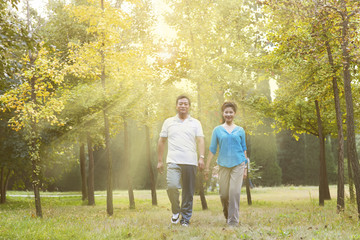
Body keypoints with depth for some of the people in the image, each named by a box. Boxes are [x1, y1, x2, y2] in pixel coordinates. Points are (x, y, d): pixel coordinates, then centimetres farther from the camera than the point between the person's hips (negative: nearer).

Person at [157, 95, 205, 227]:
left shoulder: (195, 123, 12)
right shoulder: (168, 122, 14)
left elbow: (200, 141, 3)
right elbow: (161, 141, 15)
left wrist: (201, 157, -12)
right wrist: (159, 160, 10)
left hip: (190, 162, 1)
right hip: (173, 161, -1)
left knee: (188, 192, 1)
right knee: (172, 186, -19)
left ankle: (185, 218, 13)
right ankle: (175, 211, 5)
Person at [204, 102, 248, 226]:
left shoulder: (240, 130, 9)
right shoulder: (217, 130, 7)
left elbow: (244, 149, 13)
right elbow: (212, 149, 8)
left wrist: (245, 167, 8)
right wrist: (207, 167, 5)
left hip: (238, 164, -1)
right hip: (223, 165, 1)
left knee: (234, 191, -11)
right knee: (223, 194, 3)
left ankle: (233, 220, -3)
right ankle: (227, 216, 29)